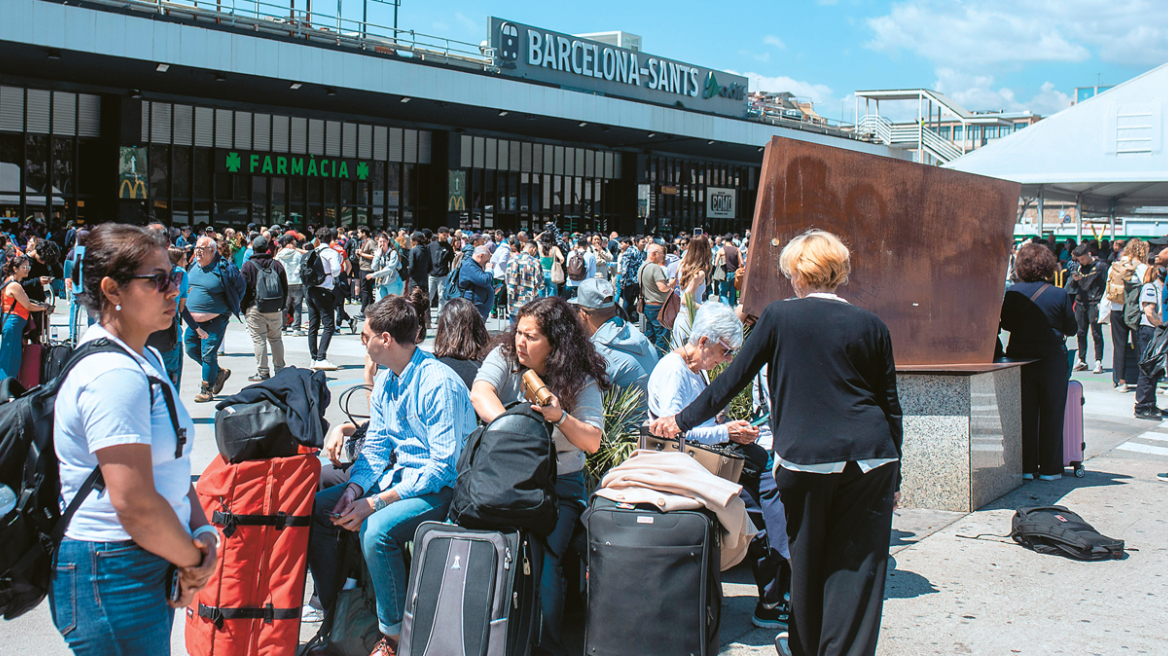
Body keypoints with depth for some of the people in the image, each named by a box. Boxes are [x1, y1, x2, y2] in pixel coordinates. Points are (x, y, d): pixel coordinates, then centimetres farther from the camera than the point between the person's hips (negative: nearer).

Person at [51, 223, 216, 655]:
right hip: (112, 580, -10)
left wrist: (201, 530, 1)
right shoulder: (114, 376, -21)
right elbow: (134, 502, -24)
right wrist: (192, 563, -10)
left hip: (150, 567, 10)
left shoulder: (146, 360, 12)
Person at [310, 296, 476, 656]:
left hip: (440, 488, -9)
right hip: (396, 475, 9)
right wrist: (355, 487, -9)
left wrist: (376, 502, -27)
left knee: (375, 529, -33)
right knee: (315, 508, -3)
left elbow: (443, 467, -24)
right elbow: (375, 445, 13)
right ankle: (330, 611, 10)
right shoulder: (385, 380, 8)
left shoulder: (439, 384, -21)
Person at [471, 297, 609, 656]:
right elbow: (480, 393, -13)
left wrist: (561, 417, -21)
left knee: (541, 555, -26)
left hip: (560, 483, -1)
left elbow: (592, 442, -3)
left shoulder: (580, 380, 2)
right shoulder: (504, 357, 5)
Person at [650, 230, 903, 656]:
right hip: (870, 459, 1)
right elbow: (890, 405, 9)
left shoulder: (779, 316, 1)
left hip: (804, 455, -1)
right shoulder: (871, 325, 6)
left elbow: (735, 378, 4)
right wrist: (894, 475, 17)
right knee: (858, 565, 5)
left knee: (807, 557, 15)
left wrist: (682, 420, 15)